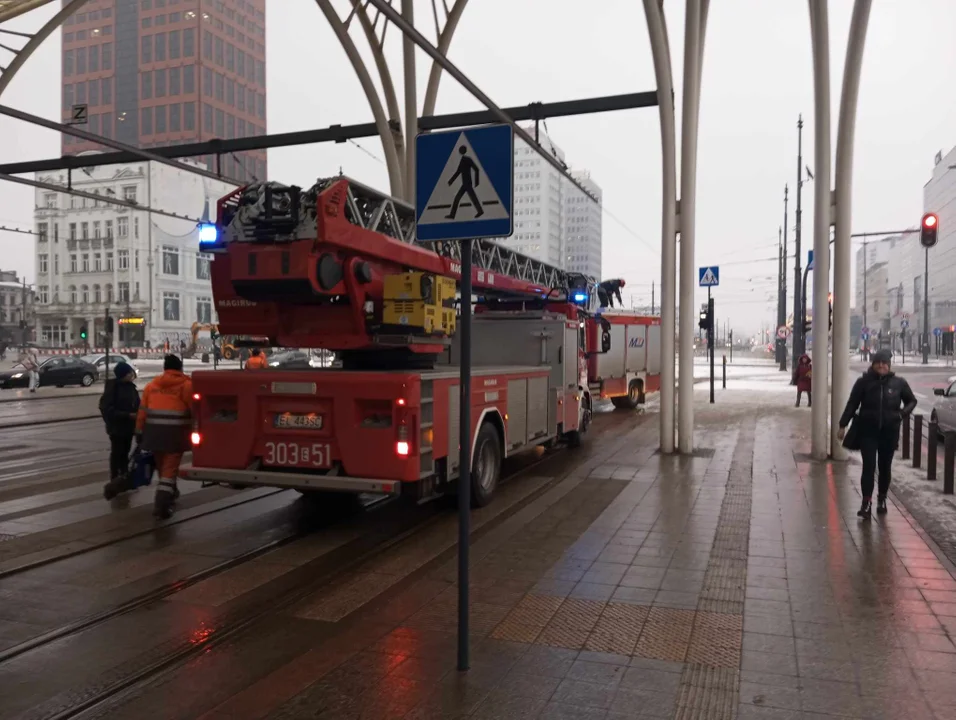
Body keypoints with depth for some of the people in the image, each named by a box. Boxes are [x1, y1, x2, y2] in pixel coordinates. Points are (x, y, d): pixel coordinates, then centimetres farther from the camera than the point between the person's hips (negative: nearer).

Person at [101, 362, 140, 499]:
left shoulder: (130, 386, 7)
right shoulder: (113, 387, -14)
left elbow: (136, 405, 15)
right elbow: (106, 408, -19)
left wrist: (136, 415, -4)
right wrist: (128, 415, -22)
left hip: (128, 426, 6)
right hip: (117, 427, -6)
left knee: (125, 453, 14)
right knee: (117, 454, 1)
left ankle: (124, 479, 23)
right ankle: (115, 481, 9)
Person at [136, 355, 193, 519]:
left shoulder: (152, 385, 11)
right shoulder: (186, 385, -3)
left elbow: (142, 411, 10)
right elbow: (195, 410, -7)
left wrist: (139, 432, 14)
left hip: (154, 432, 5)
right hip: (175, 433, -5)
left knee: (162, 467, 22)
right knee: (170, 469, -2)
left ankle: (168, 494, 40)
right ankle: (161, 504, -12)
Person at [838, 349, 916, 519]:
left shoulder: (899, 383, -1)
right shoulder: (863, 382, -5)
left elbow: (912, 401, 14)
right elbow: (852, 404, -1)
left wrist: (902, 413, -5)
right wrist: (843, 425, -3)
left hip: (889, 432, 2)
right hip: (868, 431, -2)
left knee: (885, 467, 13)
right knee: (869, 466, -6)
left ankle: (882, 499, 29)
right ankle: (866, 502, -3)